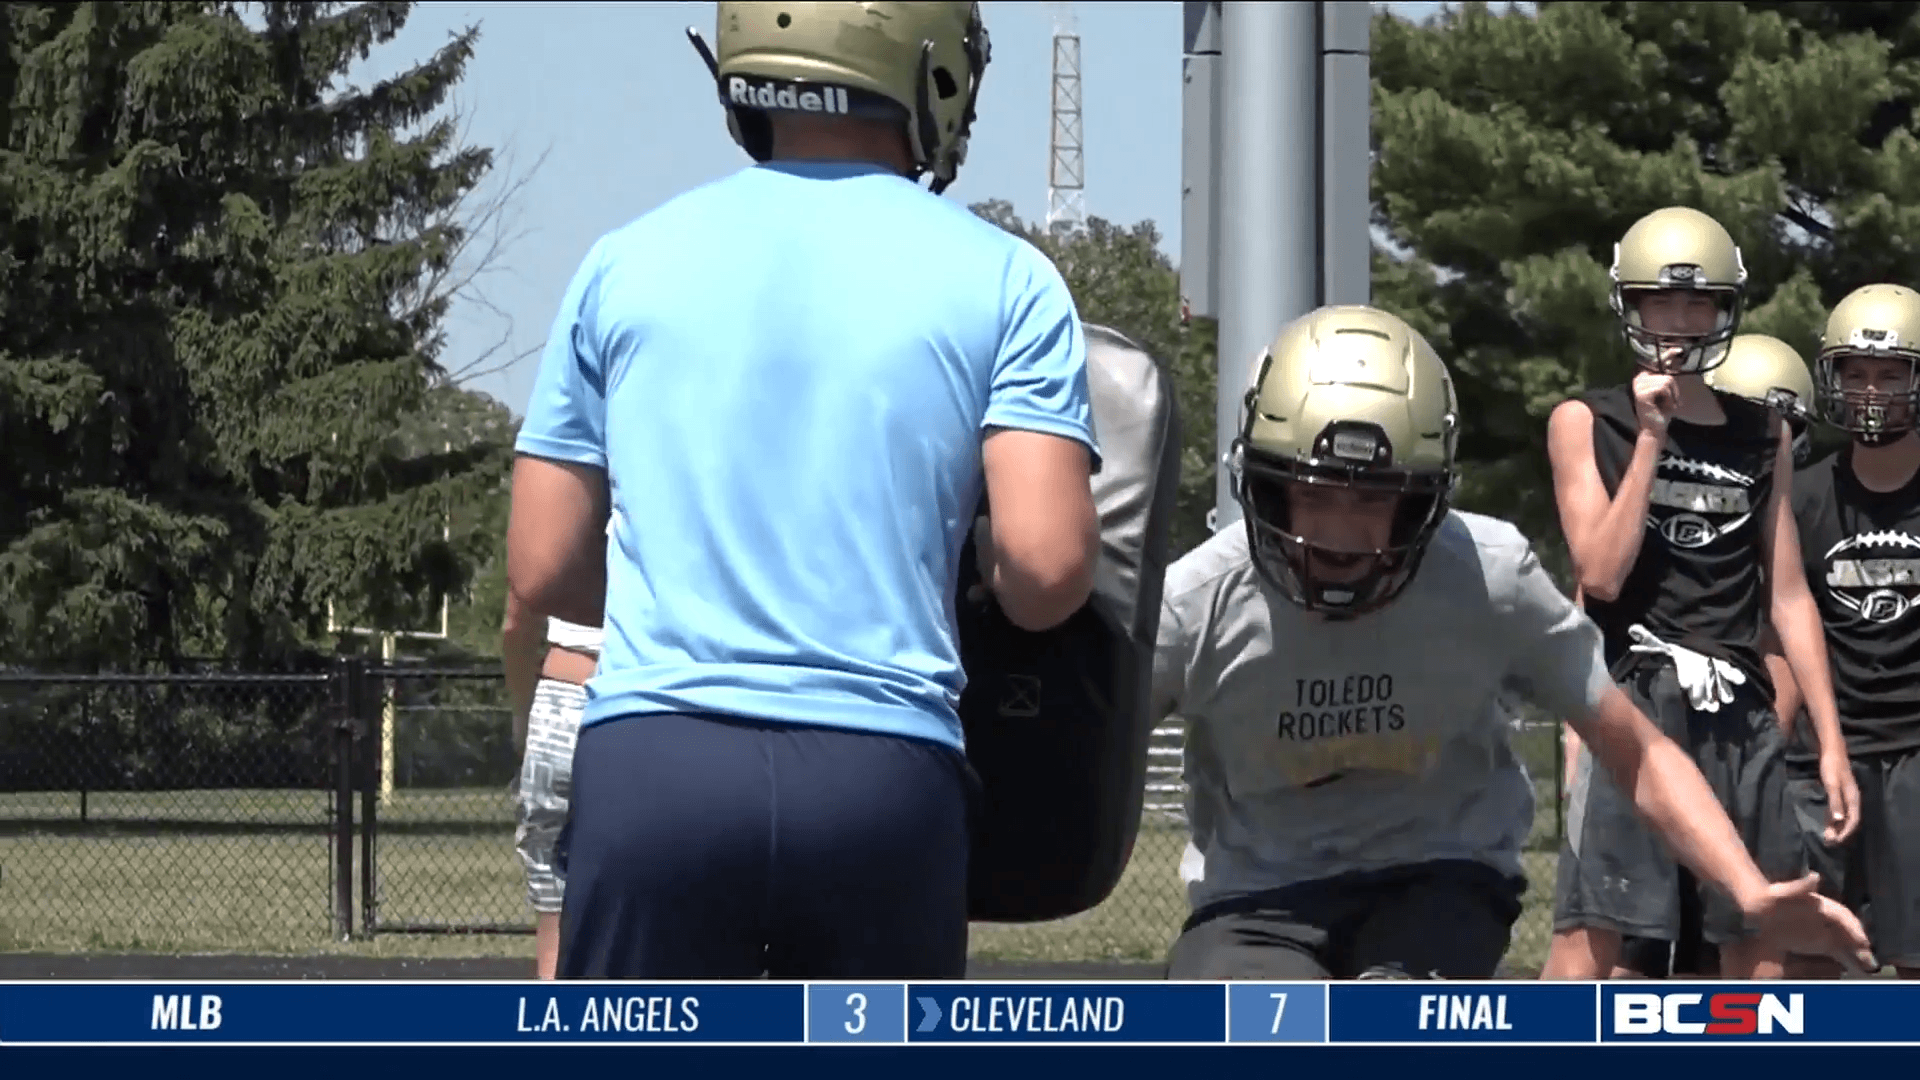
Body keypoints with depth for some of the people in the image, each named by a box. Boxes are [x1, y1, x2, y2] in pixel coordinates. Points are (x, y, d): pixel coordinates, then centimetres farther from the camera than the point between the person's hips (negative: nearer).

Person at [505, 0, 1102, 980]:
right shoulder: (998, 281, 4)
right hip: (885, 772, -1)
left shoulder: (628, 263, 10)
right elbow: (1046, 568, -7)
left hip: (649, 759, 1)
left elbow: (543, 570, 11)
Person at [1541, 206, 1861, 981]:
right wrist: (1651, 439, -8)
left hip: (1741, 712, 4)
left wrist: (1831, 742, 10)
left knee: (1759, 945, 6)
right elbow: (1600, 574, -8)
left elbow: (1788, 598, 15)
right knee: (1591, 933, -12)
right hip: (1632, 703, -4)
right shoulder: (1589, 423, 4)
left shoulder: (1762, 437, 14)